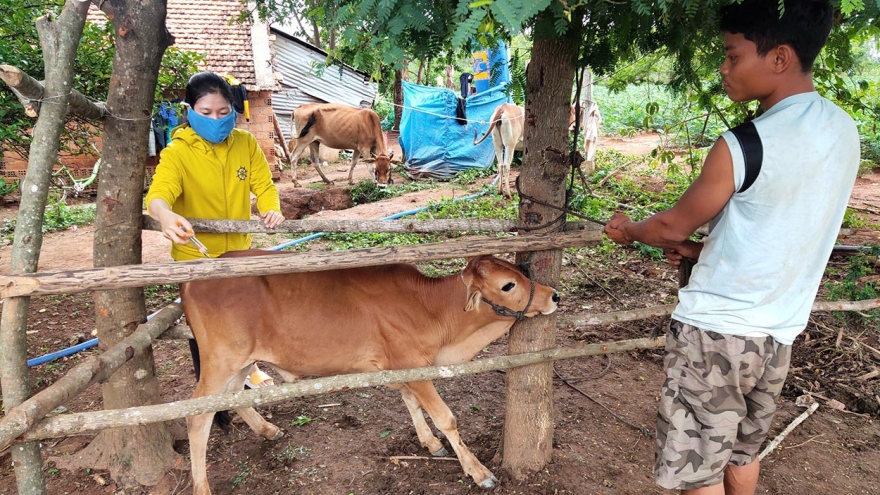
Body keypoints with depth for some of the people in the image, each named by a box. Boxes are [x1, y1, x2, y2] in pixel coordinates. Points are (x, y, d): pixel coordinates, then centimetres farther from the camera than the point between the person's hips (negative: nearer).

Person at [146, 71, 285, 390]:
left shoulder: (246, 144, -6)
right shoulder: (177, 152, -19)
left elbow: (263, 184, -7)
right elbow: (158, 193, -33)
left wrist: (271, 209, -30)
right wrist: (165, 215, -57)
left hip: (239, 250, 4)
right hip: (195, 255, -4)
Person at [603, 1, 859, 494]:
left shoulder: (744, 144, -21)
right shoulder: (844, 131, 3)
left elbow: (673, 226, -7)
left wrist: (629, 230, 12)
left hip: (715, 331, -8)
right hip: (777, 333, 8)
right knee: (743, 453, 26)